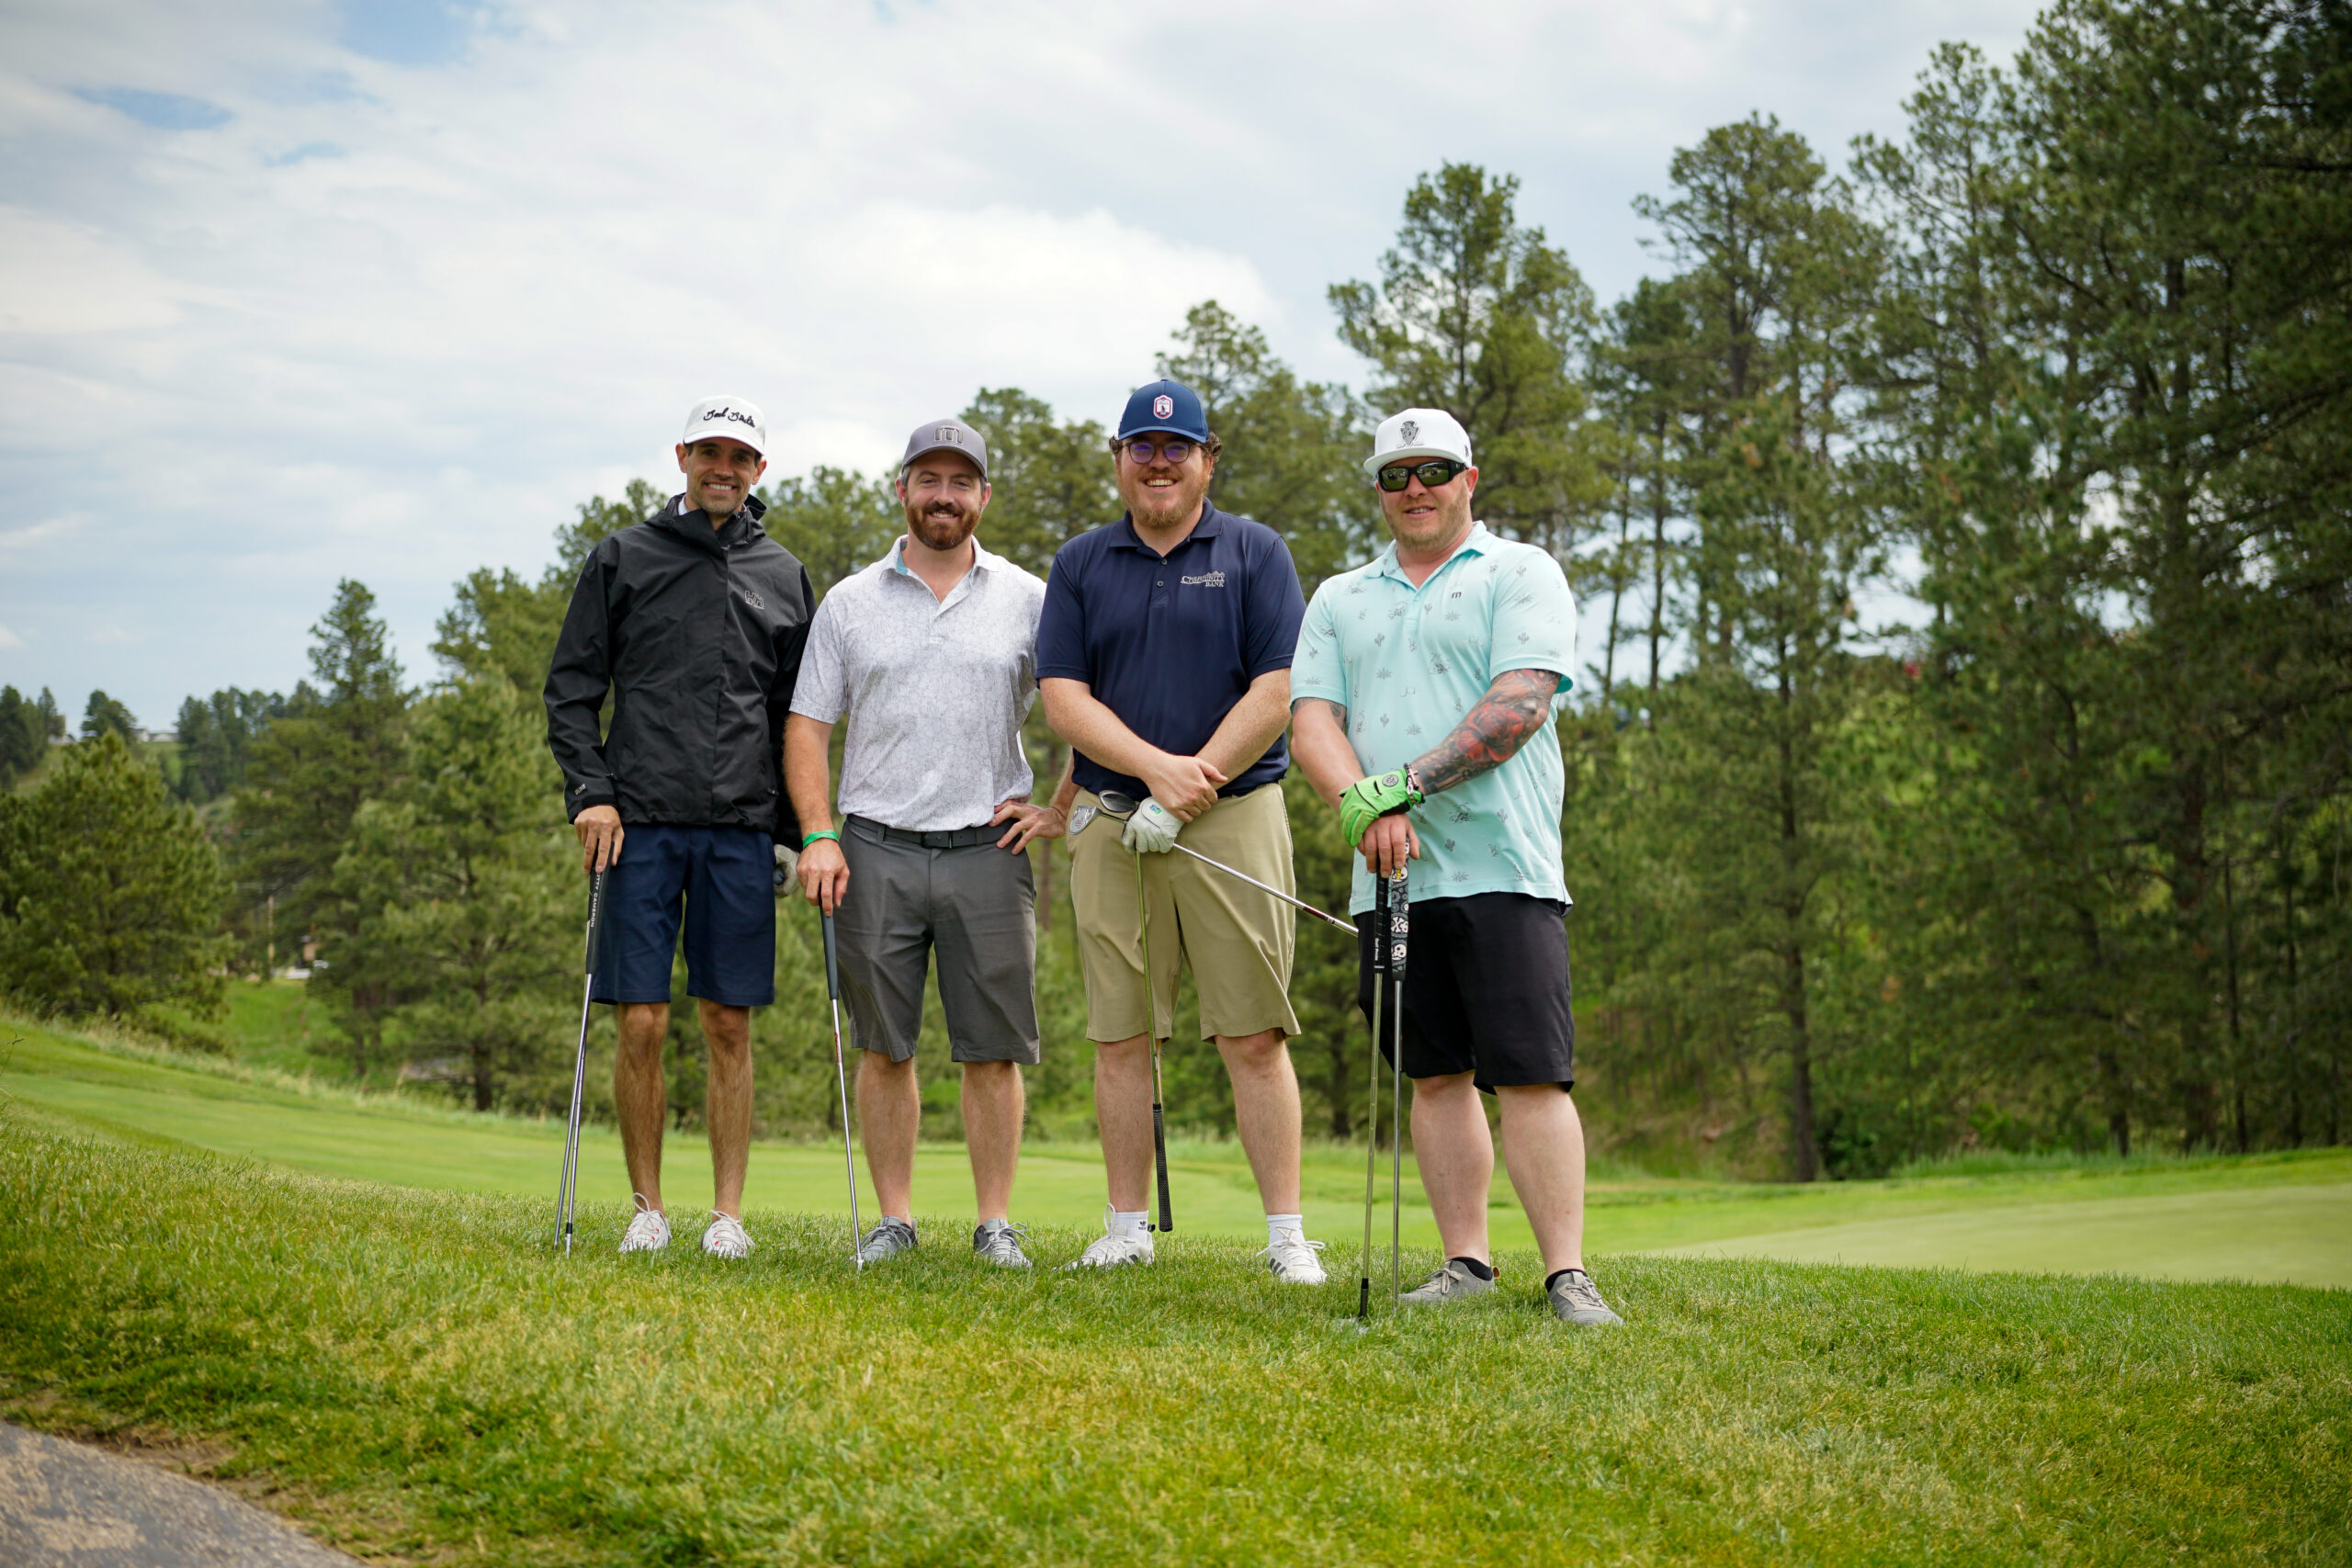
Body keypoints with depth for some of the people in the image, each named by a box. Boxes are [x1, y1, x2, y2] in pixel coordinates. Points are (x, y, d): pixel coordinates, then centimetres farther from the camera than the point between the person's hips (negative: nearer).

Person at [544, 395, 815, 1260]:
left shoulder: (783, 576, 14)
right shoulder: (622, 558, 8)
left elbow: (799, 715, 16)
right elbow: (571, 687, 6)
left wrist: (801, 828, 9)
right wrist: (590, 789, -7)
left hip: (742, 829, 2)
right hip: (642, 823, -1)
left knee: (730, 1026, 3)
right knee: (641, 1022, -2)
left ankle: (728, 1214, 10)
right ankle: (647, 1207, 10)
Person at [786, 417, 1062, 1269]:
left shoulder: (1030, 599, 7)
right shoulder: (850, 602, 9)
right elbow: (807, 725, 8)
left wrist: (1060, 810, 2)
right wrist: (818, 834, -3)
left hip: (988, 848, -1)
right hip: (874, 848, 1)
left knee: (993, 1048, 1)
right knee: (884, 1046, 4)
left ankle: (996, 1224, 9)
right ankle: (894, 1220, 13)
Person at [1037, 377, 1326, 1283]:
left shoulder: (1254, 554, 6)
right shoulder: (1080, 565, 12)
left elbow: (1279, 689, -3)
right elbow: (1062, 697, 4)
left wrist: (1189, 789, -10)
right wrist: (1155, 766, -12)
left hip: (1235, 815, -2)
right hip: (1112, 824, 2)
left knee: (1253, 1036, -5)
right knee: (1120, 1036, 3)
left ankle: (1286, 1233, 0)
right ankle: (1128, 1227, 12)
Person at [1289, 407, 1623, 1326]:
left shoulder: (1520, 574, 5)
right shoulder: (1339, 600, 18)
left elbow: (1520, 703, -9)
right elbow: (1311, 719, 6)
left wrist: (1406, 784, -17)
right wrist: (1361, 805, -14)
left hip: (1501, 868, -4)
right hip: (1389, 874, 4)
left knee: (1530, 1076, -10)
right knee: (1436, 1077, 7)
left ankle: (1567, 1276, -9)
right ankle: (1466, 1262, 13)